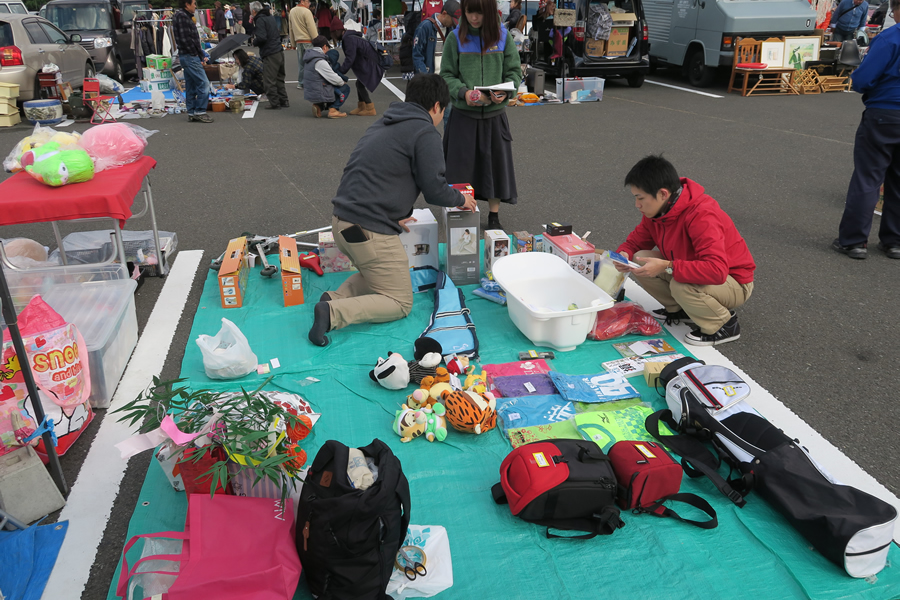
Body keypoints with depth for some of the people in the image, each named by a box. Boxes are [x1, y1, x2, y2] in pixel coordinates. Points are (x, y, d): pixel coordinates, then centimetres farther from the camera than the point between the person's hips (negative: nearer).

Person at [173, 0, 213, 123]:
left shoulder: (184, 16, 19)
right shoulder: (182, 16, -12)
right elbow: (185, 39, -19)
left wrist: (201, 55, 10)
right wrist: (199, 56, -14)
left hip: (186, 57, 10)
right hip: (189, 56, -10)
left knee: (191, 85, 12)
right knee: (203, 83, -11)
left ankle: (191, 113, 16)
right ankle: (199, 112, -9)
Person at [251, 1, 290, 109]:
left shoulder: (260, 20, -10)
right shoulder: (270, 17, 17)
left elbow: (261, 38, -19)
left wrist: (254, 42, 0)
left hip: (270, 55, -9)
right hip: (280, 51, 9)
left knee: (269, 80, -2)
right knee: (279, 78, 16)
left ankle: (274, 103, -1)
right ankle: (283, 101, 20)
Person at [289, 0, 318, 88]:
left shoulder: (292, 11, 10)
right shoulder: (306, 11, -12)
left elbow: (291, 29, 14)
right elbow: (312, 28, -14)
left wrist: (294, 43, 19)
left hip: (298, 41, 7)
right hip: (308, 41, -7)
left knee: (301, 63, 12)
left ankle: (300, 83, 13)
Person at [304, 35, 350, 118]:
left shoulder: (308, 56, 8)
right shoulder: (320, 61, -22)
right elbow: (336, 80, -18)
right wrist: (342, 82, 4)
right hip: (318, 94, -9)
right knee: (345, 88, 5)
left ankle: (319, 107, 12)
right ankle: (333, 110, -1)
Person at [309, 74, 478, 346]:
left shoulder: (382, 125, 19)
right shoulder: (425, 133, -8)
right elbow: (434, 189, -8)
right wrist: (461, 200, 12)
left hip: (342, 221, 9)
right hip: (369, 231, -9)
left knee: (378, 275, 31)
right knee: (400, 303, 6)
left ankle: (336, 297, 7)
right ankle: (334, 313, -13)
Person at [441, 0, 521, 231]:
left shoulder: (503, 36, 1)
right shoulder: (455, 38, -2)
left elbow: (514, 71, 4)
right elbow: (447, 75, -1)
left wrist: (505, 92, -16)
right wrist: (463, 92, -19)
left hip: (494, 113, 1)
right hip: (463, 114, -1)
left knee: (496, 164, 8)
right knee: (461, 167, 1)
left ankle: (494, 217, 22)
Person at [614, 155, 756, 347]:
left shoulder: (701, 215, -33)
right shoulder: (657, 210, -8)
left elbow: (717, 270, -43)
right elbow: (637, 240, 6)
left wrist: (666, 267, -43)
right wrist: (624, 254, -18)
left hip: (733, 283, -7)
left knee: (681, 286, -38)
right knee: (639, 262, -11)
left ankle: (725, 324, -9)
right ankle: (678, 309, 11)